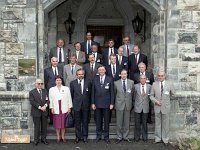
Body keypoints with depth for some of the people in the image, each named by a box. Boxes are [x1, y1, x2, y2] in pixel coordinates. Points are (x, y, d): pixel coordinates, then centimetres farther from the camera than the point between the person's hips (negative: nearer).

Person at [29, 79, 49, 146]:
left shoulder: (45, 91, 13)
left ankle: (43, 139, 19)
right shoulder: (32, 92, -2)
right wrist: (40, 107, -17)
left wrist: (45, 105, -13)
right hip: (36, 112, -4)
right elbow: (32, 102, -12)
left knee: (44, 126, 8)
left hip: (44, 112, 4)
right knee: (37, 127, 2)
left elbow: (47, 100, 7)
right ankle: (36, 140, 13)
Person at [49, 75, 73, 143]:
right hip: (56, 109, 0)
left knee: (63, 123, 4)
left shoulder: (66, 89, 5)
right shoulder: (51, 89, 6)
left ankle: (63, 137, 16)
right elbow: (50, 100, 4)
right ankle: (58, 137, 15)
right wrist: (51, 108, -3)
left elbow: (69, 98, 4)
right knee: (57, 124, 4)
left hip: (64, 109, 0)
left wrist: (69, 107, 1)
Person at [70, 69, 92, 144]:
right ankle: (78, 136, 18)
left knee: (85, 122, 9)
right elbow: (71, 94, 5)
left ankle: (85, 136, 20)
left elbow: (90, 94, 5)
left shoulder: (88, 82, 1)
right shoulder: (72, 83, 1)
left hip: (85, 105, 0)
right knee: (77, 122, 7)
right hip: (76, 105, 0)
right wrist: (71, 104, 5)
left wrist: (90, 103, 5)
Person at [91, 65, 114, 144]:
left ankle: (106, 137, 16)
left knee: (106, 121, 6)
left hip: (106, 104, -1)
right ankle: (98, 135, 21)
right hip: (97, 103, 2)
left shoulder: (110, 79, -1)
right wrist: (93, 103, 0)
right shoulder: (95, 79, 4)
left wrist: (112, 103, -5)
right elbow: (93, 92, 5)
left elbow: (112, 92, -1)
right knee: (98, 121, 9)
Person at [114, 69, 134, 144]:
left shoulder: (131, 82, 3)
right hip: (119, 105, -1)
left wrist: (131, 102, 10)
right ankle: (119, 137, 15)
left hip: (128, 105, 1)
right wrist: (115, 103, 7)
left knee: (127, 122, 8)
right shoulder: (116, 83, 0)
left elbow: (132, 93, 10)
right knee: (119, 122, 4)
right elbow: (114, 93, 8)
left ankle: (126, 136, 19)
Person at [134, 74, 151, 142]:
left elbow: (150, 96, 9)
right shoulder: (136, 86, -2)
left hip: (145, 107, 1)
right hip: (137, 107, -1)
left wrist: (147, 102, 6)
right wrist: (137, 102, 6)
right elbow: (134, 96, 6)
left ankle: (145, 137, 18)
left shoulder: (149, 86, 1)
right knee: (137, 123, 4)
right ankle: (137, 137, 16)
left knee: (144, 123, 7)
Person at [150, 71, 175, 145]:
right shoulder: (154, 84, -2)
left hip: (166, 107, -1)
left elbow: (173, 94, 10)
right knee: (157, 123, 10)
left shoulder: (169, 84, -4)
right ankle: (158, 138, 22)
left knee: (165, 124, 7)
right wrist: (155, 101, -12)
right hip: (157, 107, 1)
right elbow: (151, 95, 3)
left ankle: (165, 139, 20)